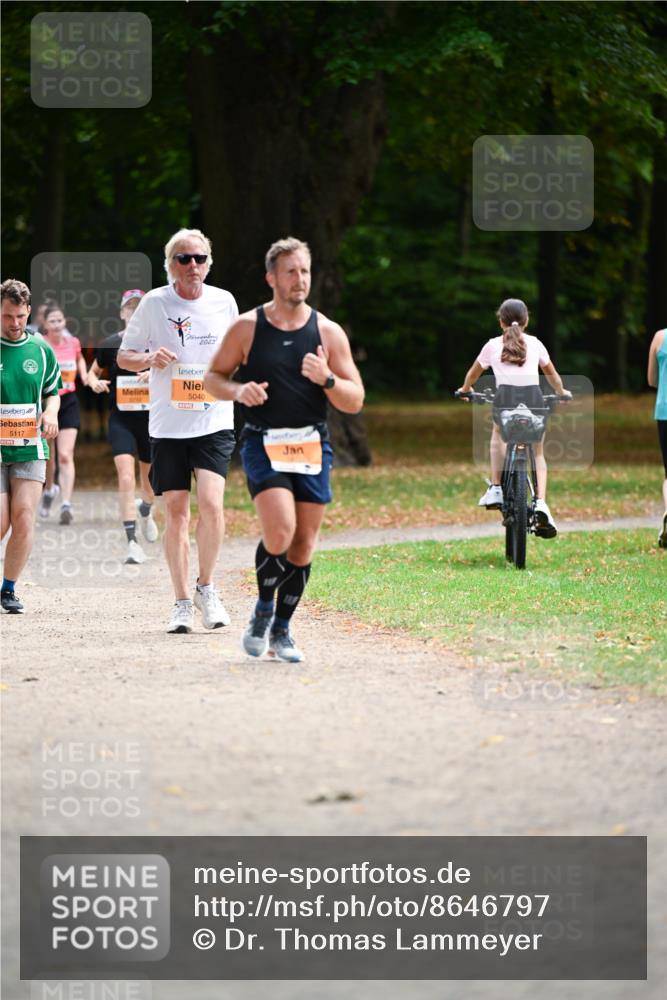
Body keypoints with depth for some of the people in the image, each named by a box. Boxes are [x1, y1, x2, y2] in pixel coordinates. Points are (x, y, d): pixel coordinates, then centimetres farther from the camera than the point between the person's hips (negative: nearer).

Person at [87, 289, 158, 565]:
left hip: (151, 419, 1)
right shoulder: (111, 344, 0)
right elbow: (93, 372, 13)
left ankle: (145, 509, 51)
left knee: (151, 483, 14)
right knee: (126, 478, -17)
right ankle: (132, 542, -15)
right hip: (121, 420, -1)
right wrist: (95, 382, -10)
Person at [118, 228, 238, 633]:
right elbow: (124, 356, 8)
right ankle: (183, 602, 12)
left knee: (211, 502, -16)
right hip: (168, 425, 0)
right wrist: (149, 359, -13)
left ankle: (207, 588, 3)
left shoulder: (224, 301, 6)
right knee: (176, 513, 1)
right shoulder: (154, 303, 0)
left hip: (215, 421, 0)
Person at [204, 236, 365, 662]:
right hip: (263, 443, -3)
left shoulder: (328, 332, 3)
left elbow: (355, 402, 4)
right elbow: (214, 377, 9)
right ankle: (263, 609, 3)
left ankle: (281, 629, 19)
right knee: (280, 531, -22)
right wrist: (238, 390, -12)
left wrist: (327, 379, -16)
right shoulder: (247, 328, 0)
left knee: (303, 544, 4)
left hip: (312, 446, 3)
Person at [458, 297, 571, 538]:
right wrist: (561, 393, 54)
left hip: (506, 395, 0)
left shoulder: (493, 345, 17)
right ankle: (541, 502, -7)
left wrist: (465, 390, 53)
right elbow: (552, 374, 34)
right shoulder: (534, 344, 20)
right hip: (534, 396, 0)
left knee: (498, 435, 33)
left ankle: (495, 489, 23)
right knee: (538, 453, 15)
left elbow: (473, 373, 32)